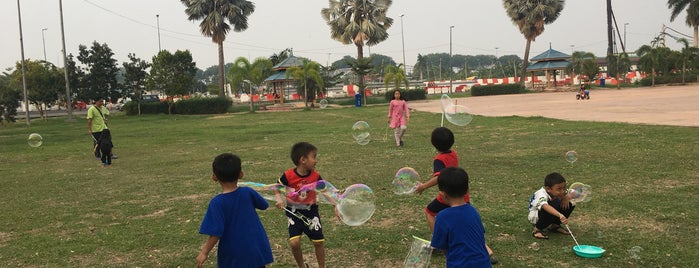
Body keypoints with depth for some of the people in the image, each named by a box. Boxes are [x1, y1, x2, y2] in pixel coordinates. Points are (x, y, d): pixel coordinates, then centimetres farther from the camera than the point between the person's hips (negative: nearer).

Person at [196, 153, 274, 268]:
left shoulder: (217, 203, -18)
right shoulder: (248, 193, -7)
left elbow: (216, 233, -21)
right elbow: (264, 205, 12)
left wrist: (204, 253, -8)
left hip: (234, 258, -3)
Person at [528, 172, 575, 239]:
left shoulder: (558, 191, -14)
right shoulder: (542, 195, -36)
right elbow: (545, 206, -57)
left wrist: (566, 198, -24)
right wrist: (560, 215, -71)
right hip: (535, 217, -7)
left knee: (571, 203, -12)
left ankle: (555, 225, 5)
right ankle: (537, 229, -17)